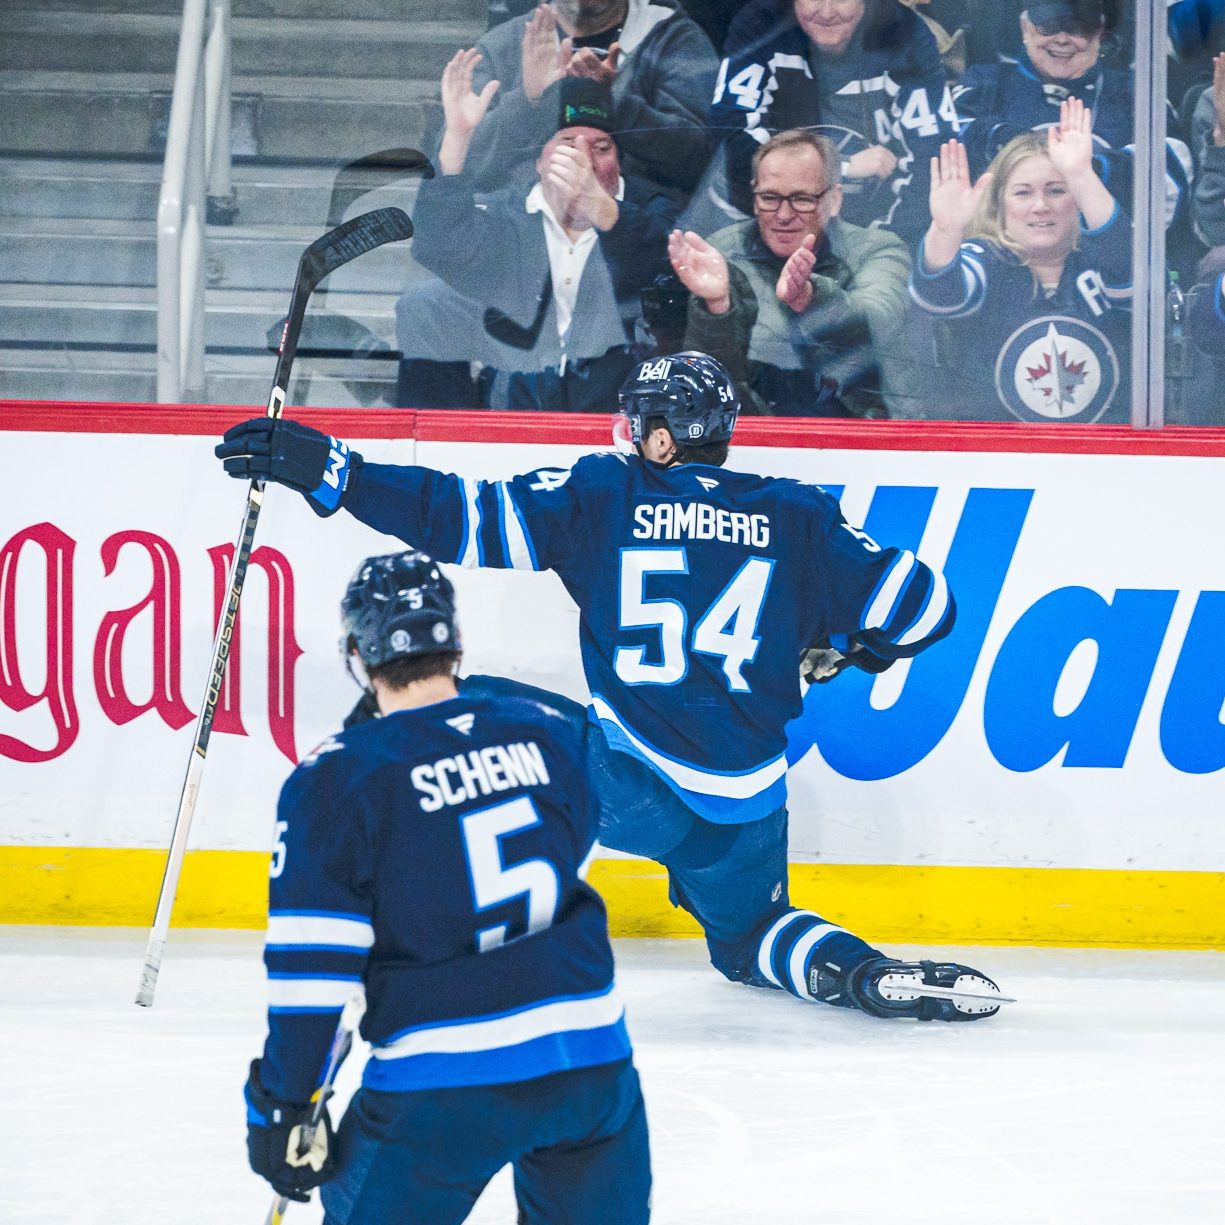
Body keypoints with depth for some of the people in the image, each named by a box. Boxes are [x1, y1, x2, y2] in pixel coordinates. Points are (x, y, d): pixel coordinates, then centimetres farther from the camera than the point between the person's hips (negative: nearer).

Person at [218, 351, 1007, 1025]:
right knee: (748, 935, 31)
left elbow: (466, 518, -8)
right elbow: (921, 604, 5)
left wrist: (331, 472, -4)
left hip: (631, 780, -4)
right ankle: (870, 975, 4)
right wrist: (845, 648, 26)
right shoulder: (798, 517, 4)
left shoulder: (606, 493, -2)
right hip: (747, 801, 4)